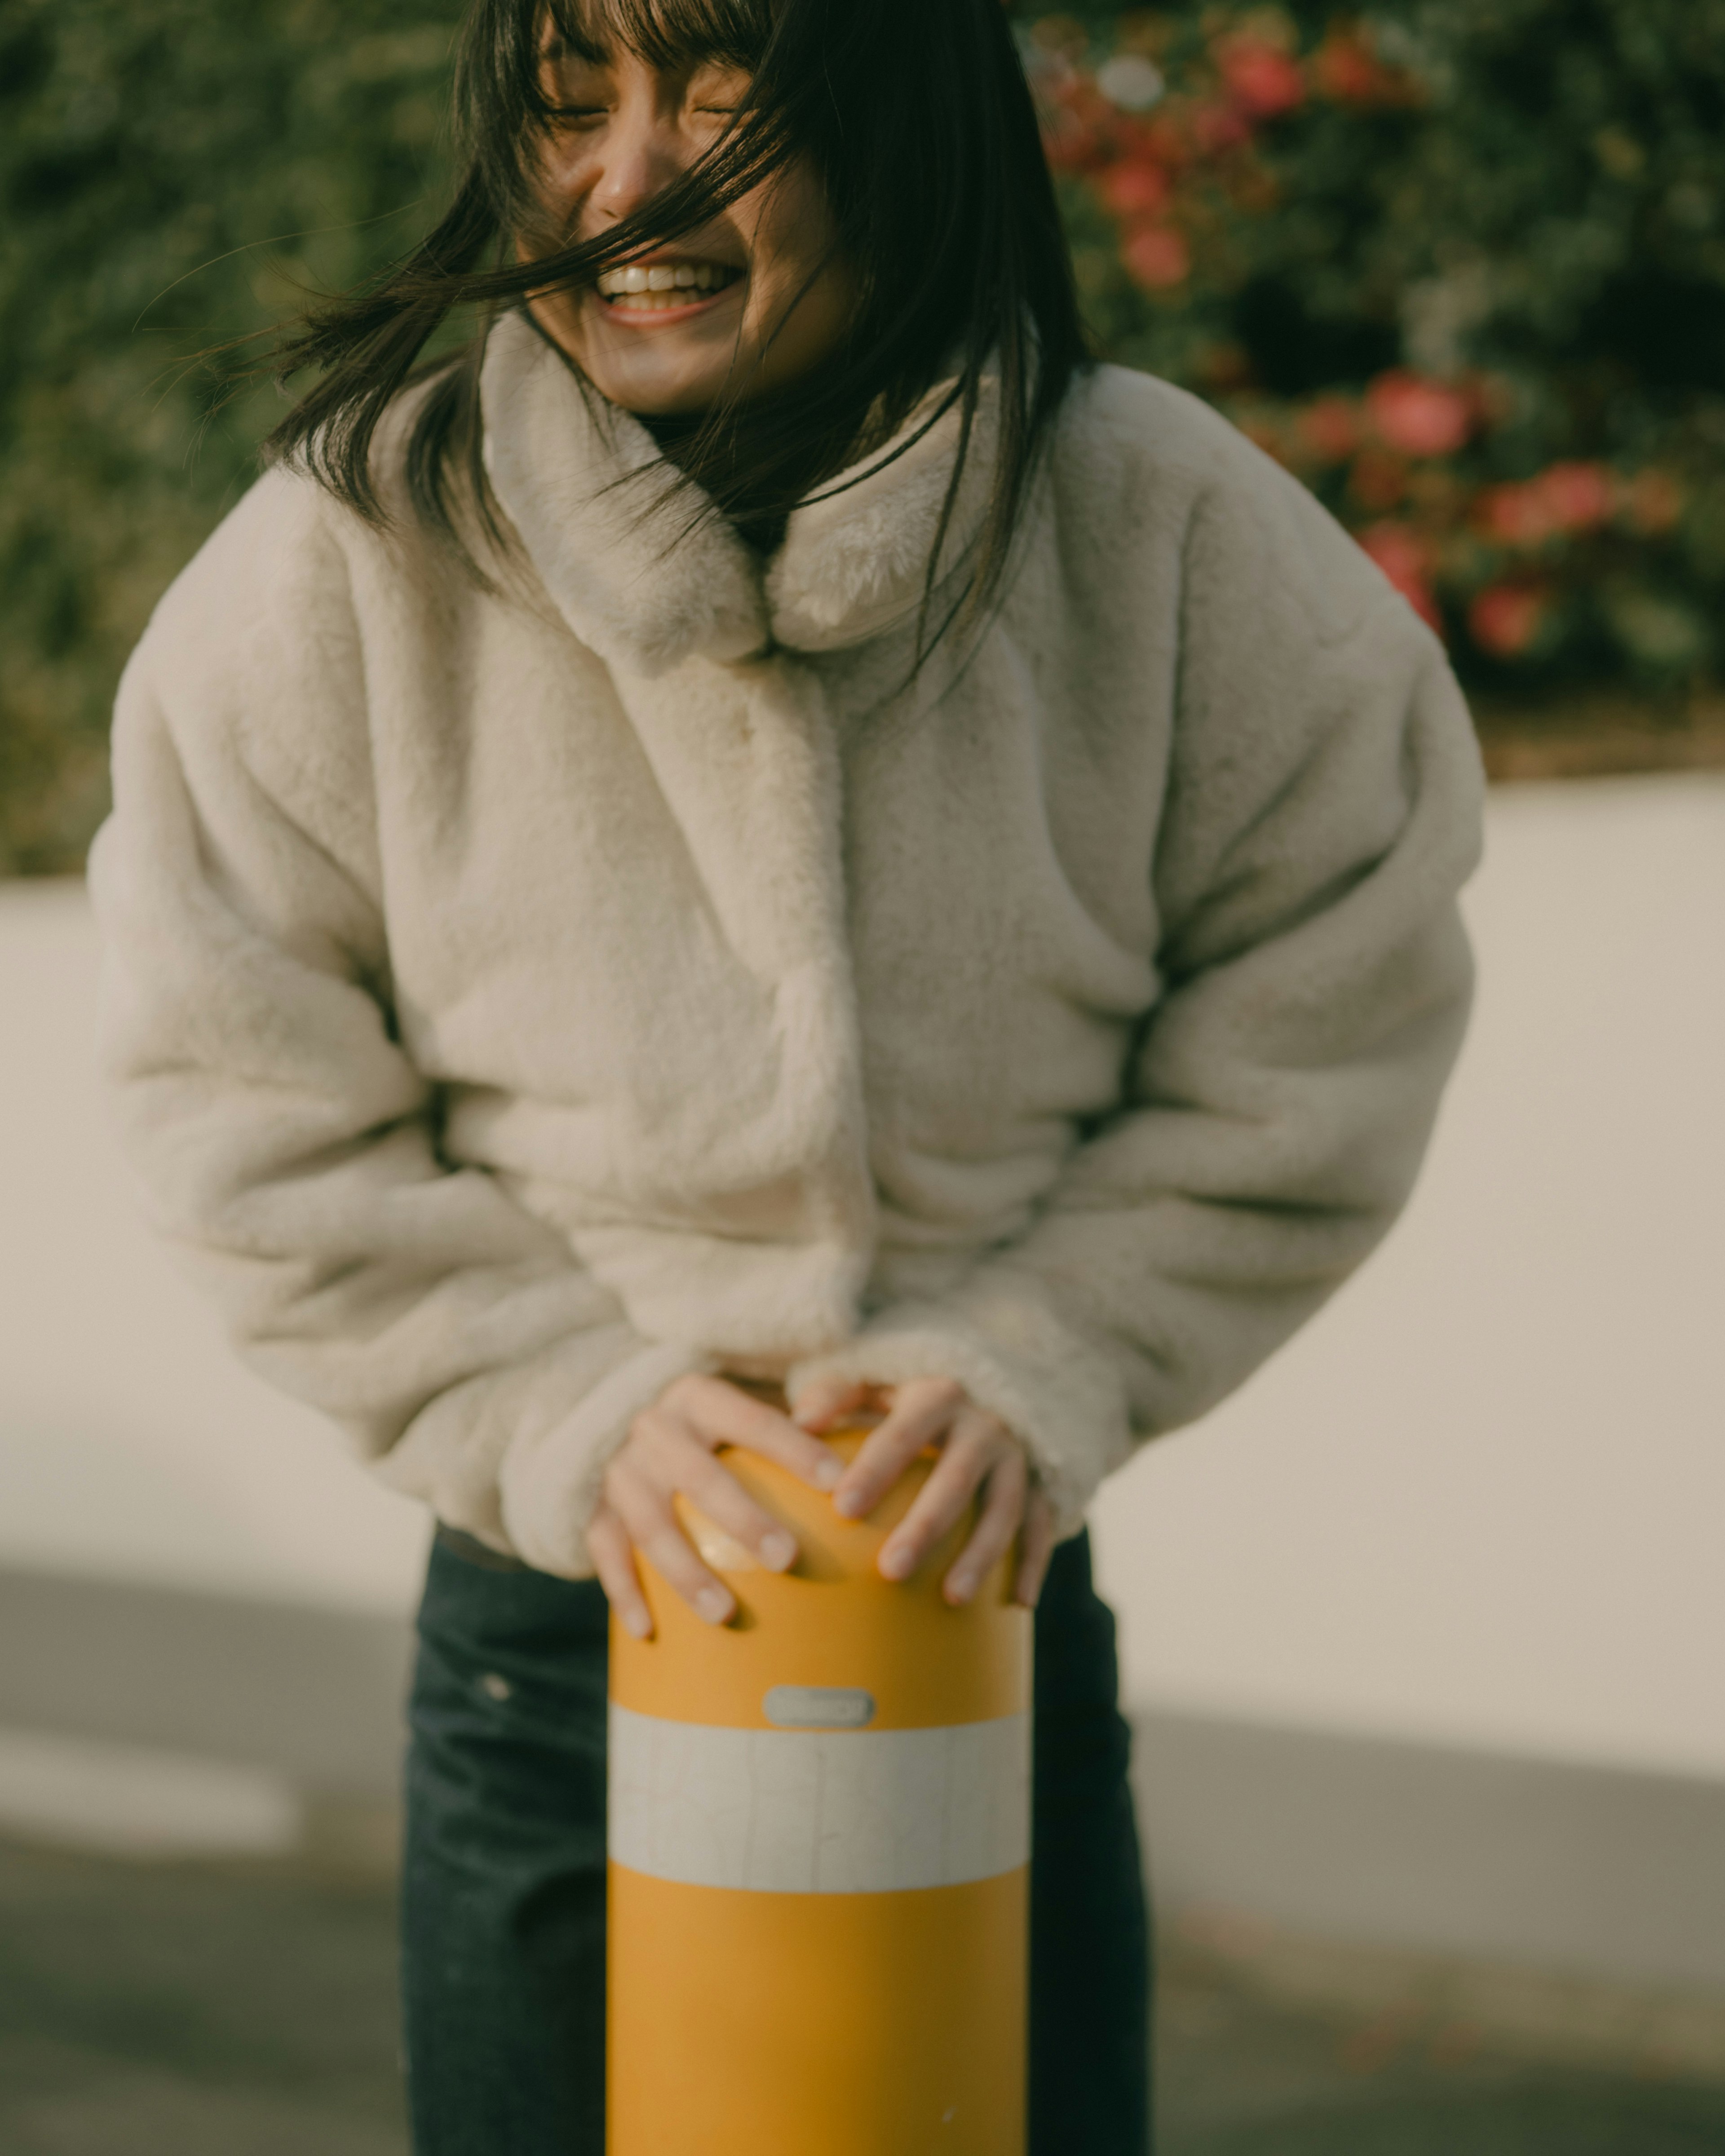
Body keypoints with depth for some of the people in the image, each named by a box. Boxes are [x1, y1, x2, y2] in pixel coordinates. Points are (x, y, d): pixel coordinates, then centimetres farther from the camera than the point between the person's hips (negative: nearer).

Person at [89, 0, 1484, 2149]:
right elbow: (248, 1097, -5)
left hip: (998, 1597, 1)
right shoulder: (355, 548, -11)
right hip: (553, 1622, 0)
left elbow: (1322, 1031, -2)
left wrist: (1046, 1362, -13)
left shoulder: (1160, 531, -10)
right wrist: (564, 1407, -14)